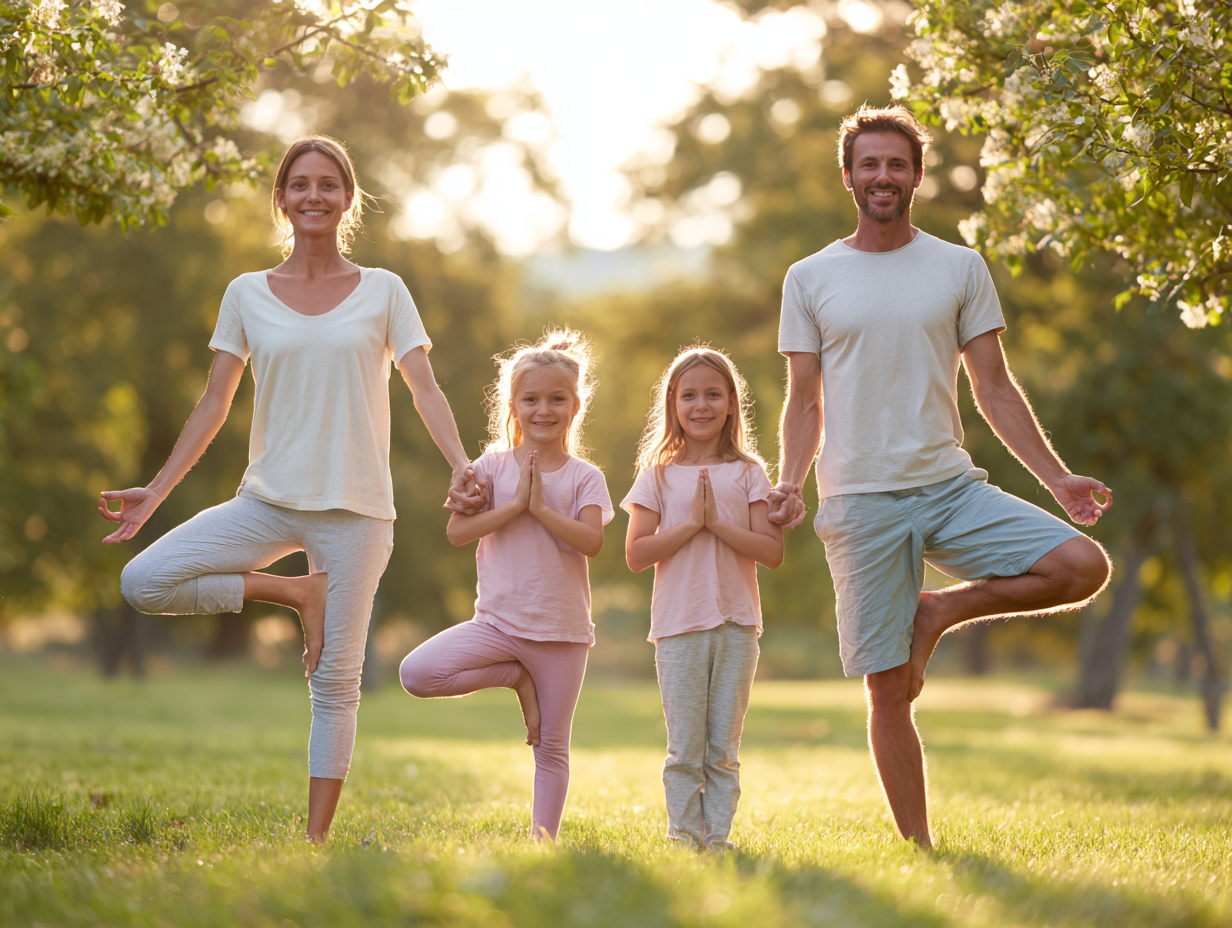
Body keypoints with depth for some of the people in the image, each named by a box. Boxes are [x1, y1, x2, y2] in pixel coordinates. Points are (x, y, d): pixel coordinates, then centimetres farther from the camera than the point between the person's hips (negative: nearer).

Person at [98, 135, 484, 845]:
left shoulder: (383, 292, 3)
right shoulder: (249, 295, 7)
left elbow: (426, 390, -2)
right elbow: (215, 405, 7)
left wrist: (462, 466, -19)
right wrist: (156, 491, 1)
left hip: (355, 507, -2)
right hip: (269, 499, 2)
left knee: (336, 682, -2)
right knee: (143, 583, -17)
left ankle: (317, 837, 6)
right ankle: (297, 593, -2)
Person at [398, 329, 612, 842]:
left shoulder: (584, 477, 1)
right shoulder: (493, 466, 3)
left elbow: (591, 541, -14)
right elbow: (458, 530, -8)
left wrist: (540, 507, -15)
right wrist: (515, 504, -15)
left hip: (561, 627, -1)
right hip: (498, 621, 1)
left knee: (552, 748, 4)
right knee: (417, 673, -21)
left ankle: (543, 841, 16)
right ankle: (516, 677, -2)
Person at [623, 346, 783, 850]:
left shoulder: (748, 474, 6)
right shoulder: (658, 474, 5)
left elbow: (772, 551, -3)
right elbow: (636, 554, -4)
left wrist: (717, 523, -12)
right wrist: (691, 524, -12)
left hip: (737, 624, 1)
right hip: (678, 624, -1)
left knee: (724, 747, 4)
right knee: (685, 748, -1)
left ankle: (718, 836, 8)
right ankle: (683, 836, 6)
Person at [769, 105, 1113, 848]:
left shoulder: (960, 268, 8)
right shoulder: (811, 279, 6)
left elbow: (995, 390, 8)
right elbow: (805, 402, 8)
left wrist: (1057, 477, -1)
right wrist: (790, 484, -10)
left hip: (952, 486, 1)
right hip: (861, 502, -1)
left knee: (1085, 567, -19)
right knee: (888, 689, -1)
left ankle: (939, 613, 1)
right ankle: (918, 849, 11)